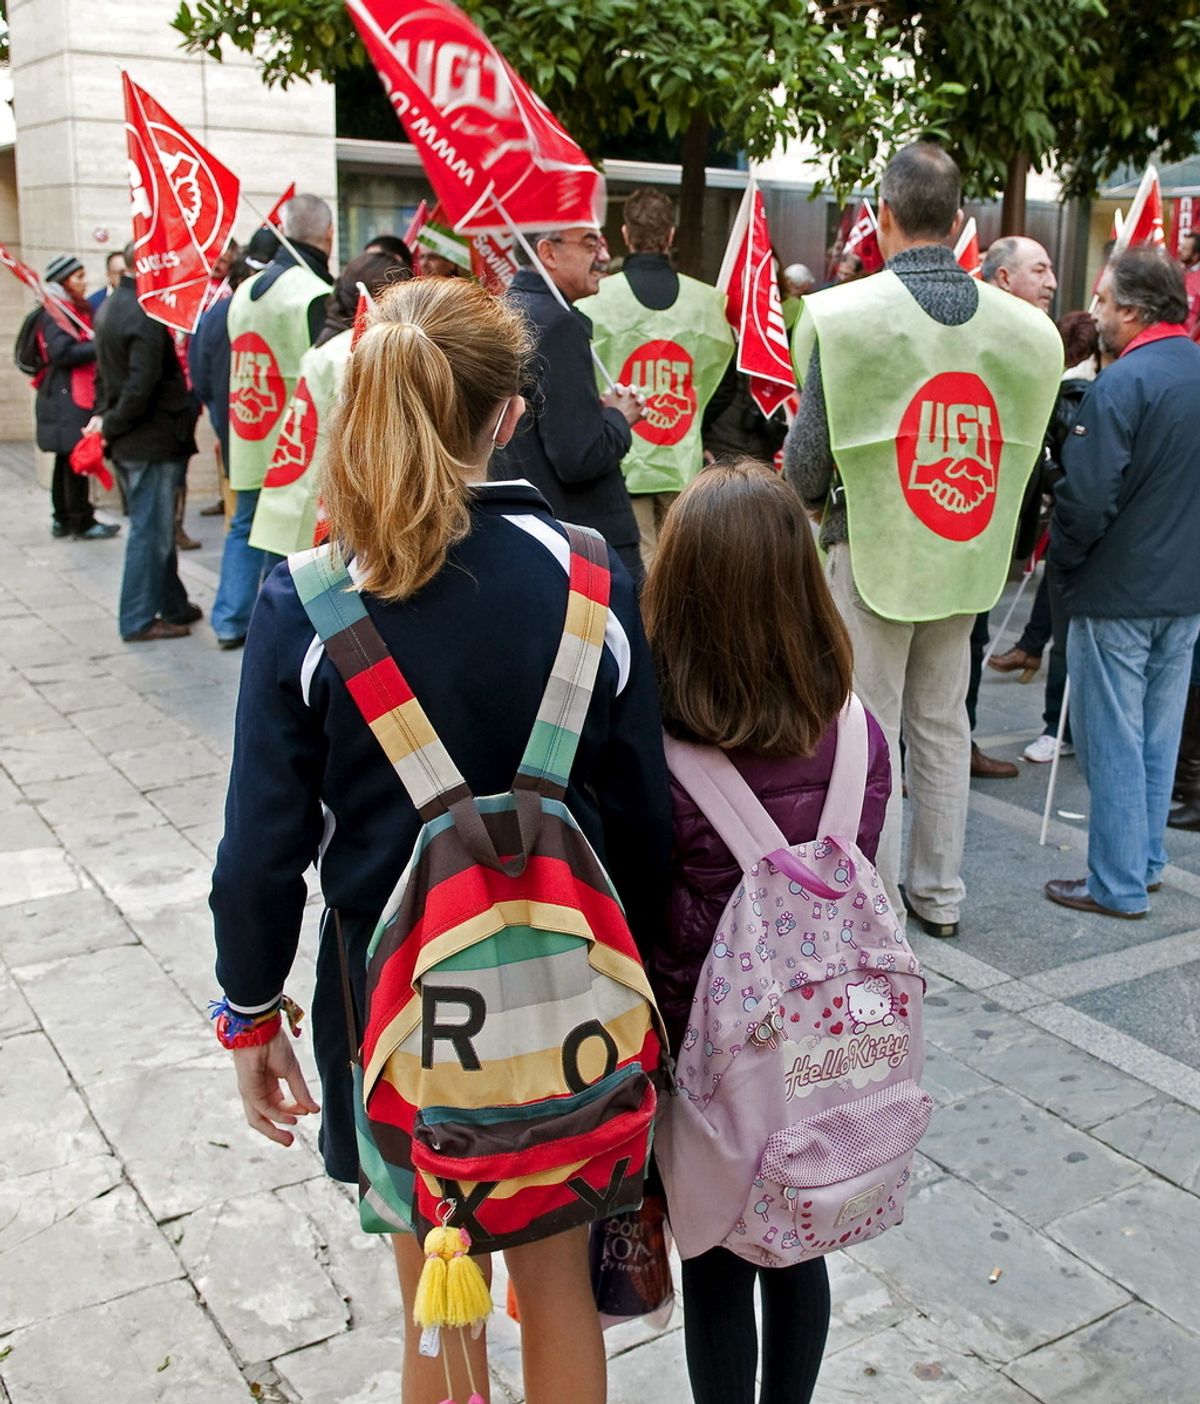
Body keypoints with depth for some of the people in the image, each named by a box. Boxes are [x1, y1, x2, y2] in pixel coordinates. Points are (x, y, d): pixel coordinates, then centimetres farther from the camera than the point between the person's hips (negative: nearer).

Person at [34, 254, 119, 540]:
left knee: (68, 459, 13)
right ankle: (81, 522, -3)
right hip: (67, 397, -10)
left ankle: (63, 519, 19)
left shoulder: (76, 309, 19)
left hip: (79, 395, 10)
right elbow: (62, 353, -21)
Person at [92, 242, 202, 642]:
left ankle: (172, 606, 28)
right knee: (150, 530, -1)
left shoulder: (110, 308, 12)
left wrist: (104, 415, 9)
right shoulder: (147, 315, -19)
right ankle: (139, 620, 6)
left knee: (155, 527, 17)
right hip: (152, 440, -10)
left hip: (129, 440, 10)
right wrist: (111, 425, -13)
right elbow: (141, 387, -25)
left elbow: (106, 372, 18)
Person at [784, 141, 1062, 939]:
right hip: (968, 555, 4)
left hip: (872, 550, -4)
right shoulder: (1022, 327, -4)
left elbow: (808, 456, -11)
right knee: (943, 727, 17)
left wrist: (811, 497, 10)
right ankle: (939, 893, 29)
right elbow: (1020, 452, 2)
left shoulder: (845, 315, -15)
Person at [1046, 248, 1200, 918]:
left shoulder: (1124, 381, -18)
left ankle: (1119, 884, 10)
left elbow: (1088, 493, -22)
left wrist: (1064, 558, -7)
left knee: (1112, 741, 2)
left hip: (1119, 591, -7)